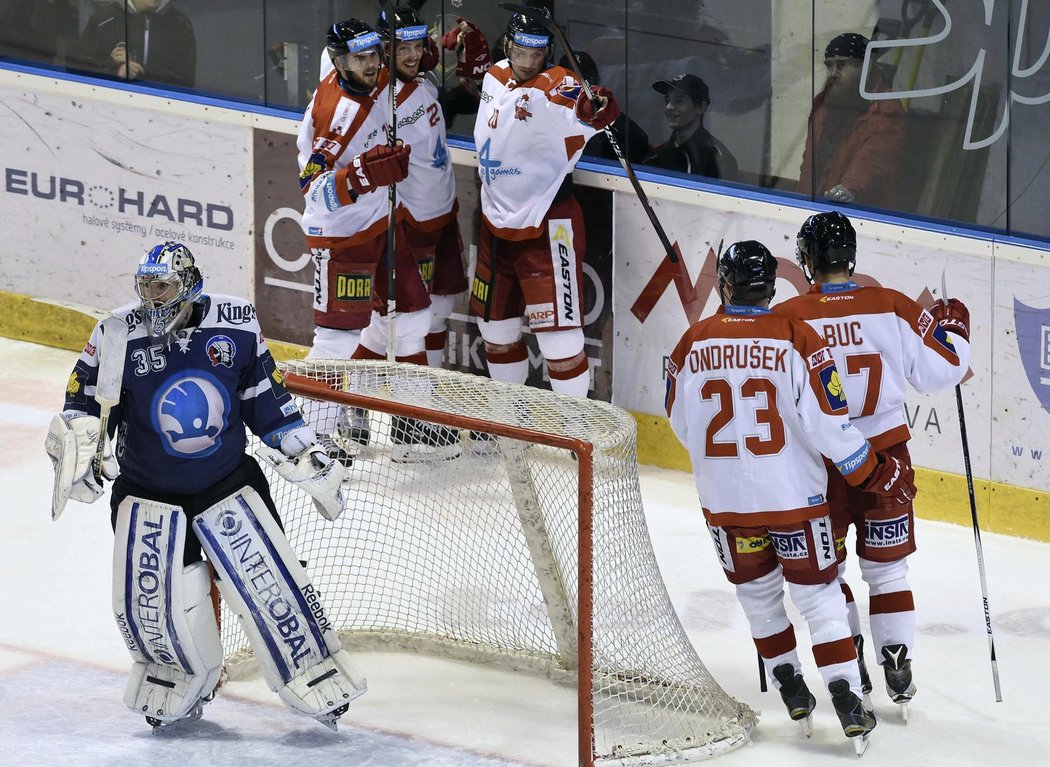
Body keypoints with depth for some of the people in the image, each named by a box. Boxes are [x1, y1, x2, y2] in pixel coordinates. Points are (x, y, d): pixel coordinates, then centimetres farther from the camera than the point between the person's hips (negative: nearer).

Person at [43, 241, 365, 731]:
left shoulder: (236, 324, -8)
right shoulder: (117, 338, -11)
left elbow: (265, 398, 4)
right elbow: (85, 404, -4)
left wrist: (305, 457, 6)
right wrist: (76, 446, -25)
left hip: (229, 484, 0)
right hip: (147, 493, 0)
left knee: (270, 581, -6)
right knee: (147, 604, -6)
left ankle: (315, 678, 12)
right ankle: (179, 682, 22)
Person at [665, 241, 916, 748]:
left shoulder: (693, 345, -5)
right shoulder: (796, 340, -13)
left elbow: (682, 425, 7)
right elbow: (827, 423, -14)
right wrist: (876, 473, -2)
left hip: (724, 499, 2)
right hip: (792, 494, -2)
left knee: (758, 593, 20)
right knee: (818, 595, 6)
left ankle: (792, 692, 26)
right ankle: (847, 703, 0)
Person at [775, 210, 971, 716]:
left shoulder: (787, 319, -12)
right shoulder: (892, 308, -9)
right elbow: (940, 370, -2)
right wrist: (952, 325, 17)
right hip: (884, 456, 1)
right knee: (886, 567, 14)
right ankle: (898, 666, 8)